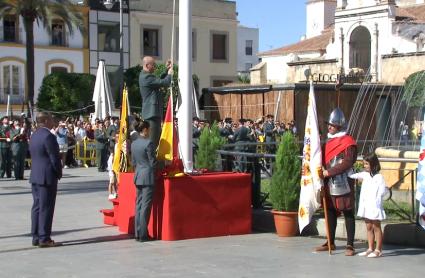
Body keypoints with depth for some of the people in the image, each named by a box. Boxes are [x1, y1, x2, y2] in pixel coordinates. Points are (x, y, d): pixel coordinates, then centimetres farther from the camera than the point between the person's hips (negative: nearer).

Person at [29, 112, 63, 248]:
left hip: (35, 176, 9)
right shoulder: (48, 136, -17)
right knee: (46, 207, -4)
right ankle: (44, 239, -2)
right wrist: (59, 173, -3)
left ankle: (36, 237, 15)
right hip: (47, 177, -9)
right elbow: (55, 158, -17)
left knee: (37, 206, 11)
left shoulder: (34, 136, 11)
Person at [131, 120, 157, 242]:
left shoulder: (133, 144, 7)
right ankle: (143, 235, -1)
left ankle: (137, 233, 14)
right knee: (146, 206, -3)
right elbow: (153, 162, -13)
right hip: (148, 177, -7)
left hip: (138, 176, 7)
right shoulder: (148, 143, -15)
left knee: (138, 204, 11)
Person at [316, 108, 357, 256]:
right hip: (329, 184, 8)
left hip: (343, 184, -8)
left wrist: (329, 172, -20)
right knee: (330, 212, 12)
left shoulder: (348, 142, -10)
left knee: (348, 213, -2)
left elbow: (348, 163, -19)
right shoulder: (329, 141, 15)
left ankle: (350, 245, 1)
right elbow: (325, 160, 23)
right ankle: (330, 242, 22)